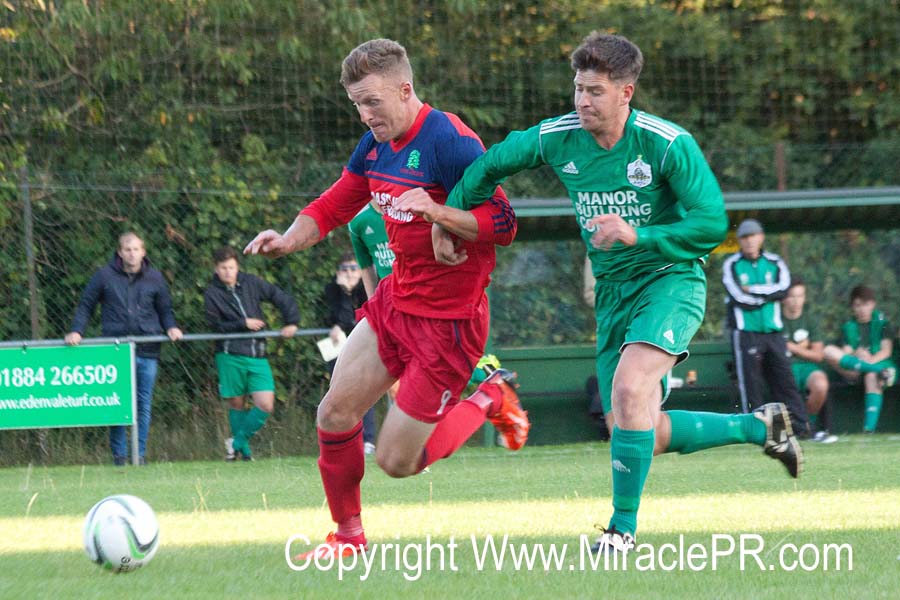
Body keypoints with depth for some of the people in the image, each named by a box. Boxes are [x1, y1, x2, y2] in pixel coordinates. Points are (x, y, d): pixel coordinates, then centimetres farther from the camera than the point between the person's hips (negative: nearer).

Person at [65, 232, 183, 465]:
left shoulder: (154, 278, 10)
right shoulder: (105, 276, 5)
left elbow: (165, 309, 20)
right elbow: (86, 306, 10)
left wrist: (171, 327, 0)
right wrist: (76, 331, -3)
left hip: (147, 351, 2)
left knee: (143, 404, 4)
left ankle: (140, 453, 11)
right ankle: (119, 454, 6)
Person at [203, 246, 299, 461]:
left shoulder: (251, 283, 7)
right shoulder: (212, 293, 1)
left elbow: (282, 298, 12)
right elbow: (216, 325, -7)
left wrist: (291, 322, 3)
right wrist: (244, 324, -13)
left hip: (257, 356, 2)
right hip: (230, 356, -2)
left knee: (266, 406, -8)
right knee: (236, 404, 3)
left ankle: (237, 441, 8)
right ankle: (244, 450, 17)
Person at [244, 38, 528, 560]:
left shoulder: (450, 142, -20)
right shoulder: (375, 145, 4)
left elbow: (503, 224, -20)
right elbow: (332, 208, 14)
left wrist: (436, 211, -35)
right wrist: (288, 240, -6)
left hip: (446, 320, -8)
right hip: (394, 302, 8)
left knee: (397, 461, -5)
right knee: (335, 414, -1)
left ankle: (489, 401, 18)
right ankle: (349, 536, 18)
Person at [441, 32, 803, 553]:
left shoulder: (669, 144, -17)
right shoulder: (556, 138, -4)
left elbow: (712, 223, -19)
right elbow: (490, 165, 12)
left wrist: (637, 235, -30)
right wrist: (447, 220, 6)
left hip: (670, 280, -6)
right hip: (614, 291, 6)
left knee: (630, 390, -30)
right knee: (642, 434, 5)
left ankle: (624, 526, -17)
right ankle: (759, 426, 27)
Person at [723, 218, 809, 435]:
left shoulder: (775, 263, 11)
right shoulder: (731, 265, 1)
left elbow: (783, 288, -7)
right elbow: (740, 298, -11)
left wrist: (753, 290, -11)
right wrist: (767, 295, -4)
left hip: (773, 332, 3)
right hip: (745, 333, -3)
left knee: (784, 378, 1)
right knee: (750, 382, -5)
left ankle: (800, 424, -1)